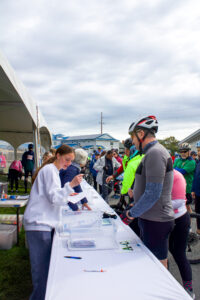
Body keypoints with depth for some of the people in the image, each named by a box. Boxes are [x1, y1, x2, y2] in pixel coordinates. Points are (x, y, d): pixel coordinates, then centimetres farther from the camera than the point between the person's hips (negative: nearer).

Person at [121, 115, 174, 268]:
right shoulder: (154, 152, 13)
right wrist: (133, 210, 18)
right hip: (151, 218, 10)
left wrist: (131, 214, -12)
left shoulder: (155, 153, -19)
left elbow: (153, 194, -24)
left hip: (155, 221, -10)